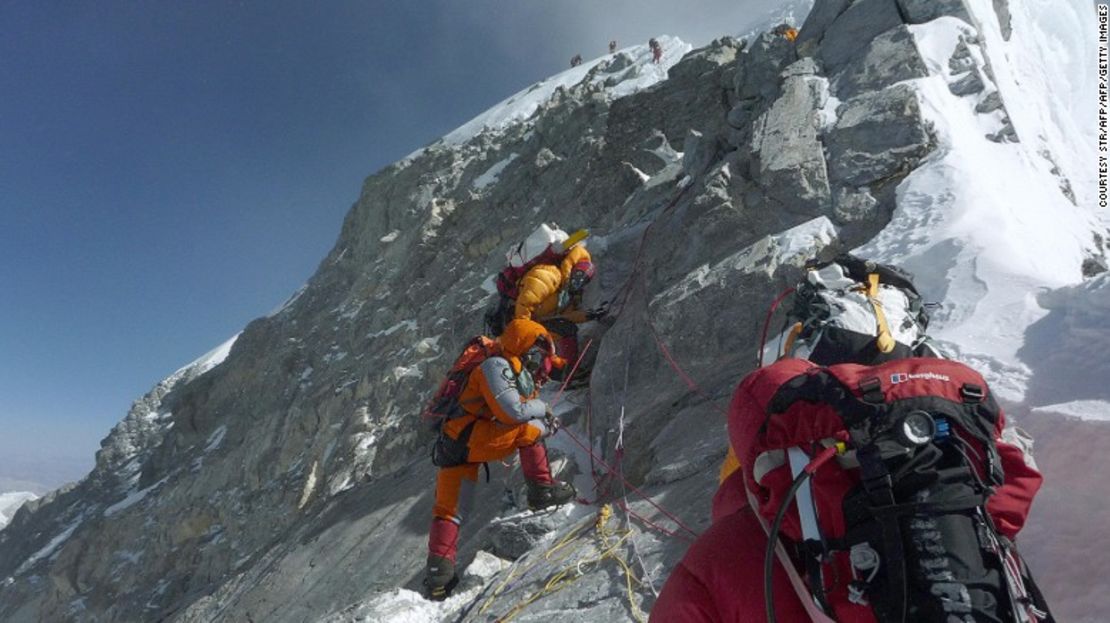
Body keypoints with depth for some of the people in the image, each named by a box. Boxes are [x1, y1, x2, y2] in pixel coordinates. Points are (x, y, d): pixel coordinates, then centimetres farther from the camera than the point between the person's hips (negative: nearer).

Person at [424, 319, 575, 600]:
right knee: (528, 430, -14)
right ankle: (542, 489, -8)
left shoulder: (524, 376, 17)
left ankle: (438, 573, 9)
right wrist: (541, 407, -5)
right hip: (466, 437, -10)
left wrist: (546, 422, -4)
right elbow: (511, 411, -22)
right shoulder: (496, 366, -13)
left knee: (448, 509, 7)